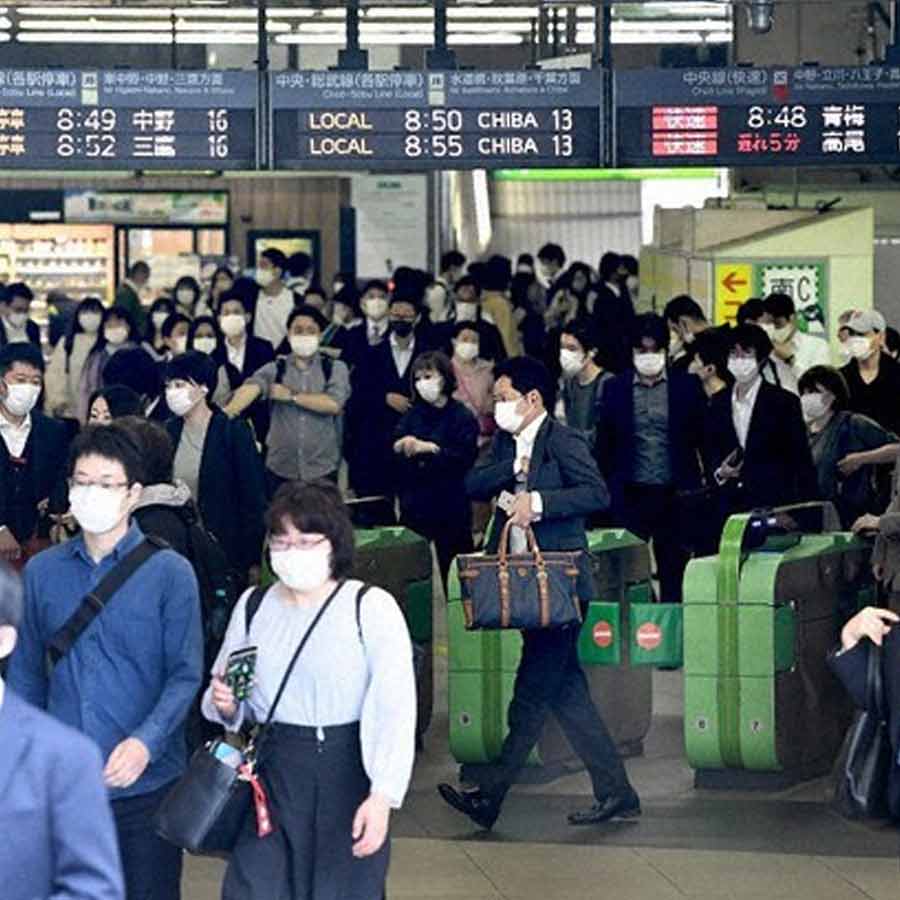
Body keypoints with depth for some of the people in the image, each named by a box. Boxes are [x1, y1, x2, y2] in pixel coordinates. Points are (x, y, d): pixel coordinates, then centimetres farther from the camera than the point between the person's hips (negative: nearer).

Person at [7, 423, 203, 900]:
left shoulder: (169, 573, -5)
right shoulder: (43, 571, 6)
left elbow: (186, 676, -7)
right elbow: (26, 674, 11)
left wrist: (145, 743, -22)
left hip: (144, 783, -3)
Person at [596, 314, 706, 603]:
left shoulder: (688, 387, 4)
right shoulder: (615, 389, 6)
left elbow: (703, 439, 7)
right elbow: (604, 445, 9)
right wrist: (607, 490, 5)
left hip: (674, 495, 0)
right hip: (630, 496, 0)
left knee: (673, 569, 3)